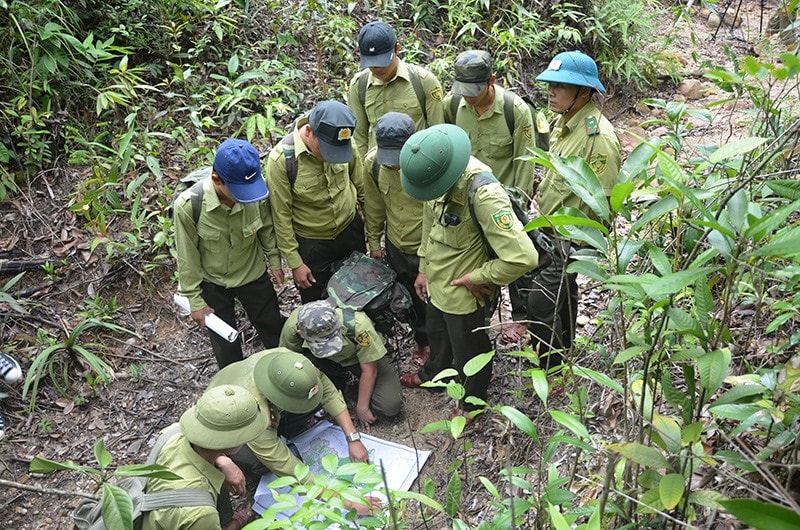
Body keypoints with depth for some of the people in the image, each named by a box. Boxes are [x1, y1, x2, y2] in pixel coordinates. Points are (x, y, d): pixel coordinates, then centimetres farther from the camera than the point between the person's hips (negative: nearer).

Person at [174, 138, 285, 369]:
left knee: (274, 332, 20)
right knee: (225, 343, 20)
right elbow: (188, 257, -18)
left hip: (254, 274, 2)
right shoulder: (188, 206, -33)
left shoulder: (257, 194, -28)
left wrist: (275, 262, 7)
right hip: (212, 282, -1)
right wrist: (195, 301, -10)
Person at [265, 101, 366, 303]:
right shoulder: (282, 158, -27)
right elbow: (281, 215, -18)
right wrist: (294, 263, -13)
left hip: (351, 230, 4)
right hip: (311, 243, -3)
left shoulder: (346, 144, -16)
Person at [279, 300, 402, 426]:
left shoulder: (358, 325, -40)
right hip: (331, 362, 3)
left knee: (390, 407, -22)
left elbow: (369, 370, -25)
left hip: (366, 356, -2)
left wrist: (362, 407, -17)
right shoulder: (292, 327, -32)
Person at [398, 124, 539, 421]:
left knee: (468, 349, 20)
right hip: (436, 282, 7)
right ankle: (434, 373, 63)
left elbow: (523, 258, -41)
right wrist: (424, 268, 12)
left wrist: (478, 277, -27)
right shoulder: (436, 174, -13)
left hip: (464, 294, -7)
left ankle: (473, 401, 49)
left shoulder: (484, 195, -38)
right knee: (437, 333, 33)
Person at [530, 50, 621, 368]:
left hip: (571, 238, -9)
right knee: (562, 290, 24)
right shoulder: (564, 121, 3)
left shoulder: (598, 136, -26)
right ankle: (563, 347, 45)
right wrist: (542, 194, 14)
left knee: (540, 302, -6)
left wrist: (575, 245, -20)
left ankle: (548, 369, 13)